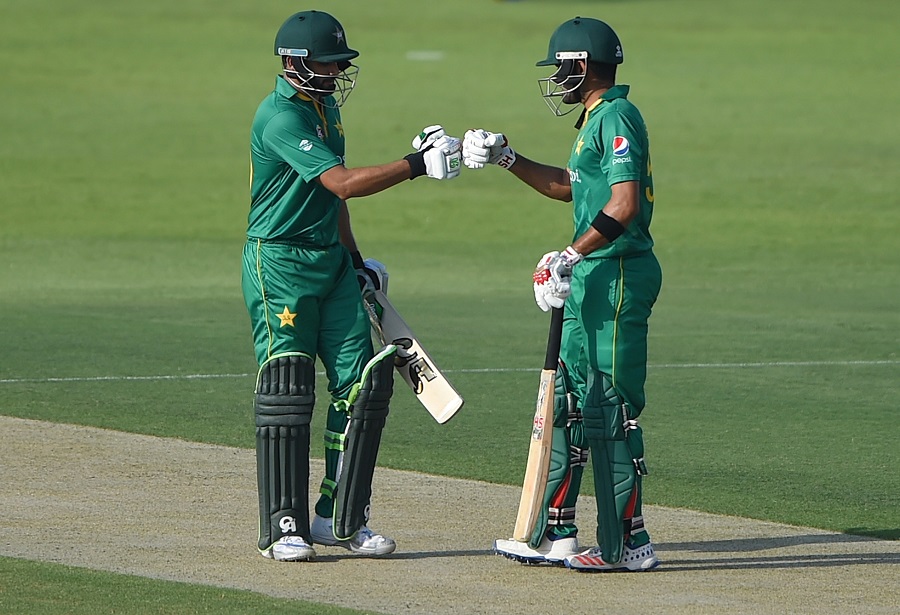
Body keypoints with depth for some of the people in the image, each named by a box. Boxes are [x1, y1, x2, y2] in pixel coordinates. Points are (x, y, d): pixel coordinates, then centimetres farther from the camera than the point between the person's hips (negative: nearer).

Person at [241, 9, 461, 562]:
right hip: (280, 263, -9)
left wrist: (356, 262, 21)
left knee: (365, 381, 2)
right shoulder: (280, 117, -18)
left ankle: (341, 519, 8)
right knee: (287, 391, -7)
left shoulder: (326, 106, 12)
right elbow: (343, 183, -28)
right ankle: (285, 528, -2)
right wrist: (417, 165, -32)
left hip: (331, 260, 9)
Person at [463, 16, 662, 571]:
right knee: (570, 402, 14)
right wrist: (506, 159, 28)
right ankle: (555, 535, 20)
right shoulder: (598, 119, 18)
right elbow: (570, 187, 32)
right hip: (592, 279, 11)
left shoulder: (616, 119, -15)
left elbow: (623, 204, -25)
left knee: (612, 407, -9)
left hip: (618, 275, -11)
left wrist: (571, 256, -27)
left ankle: (629, 543, -6)